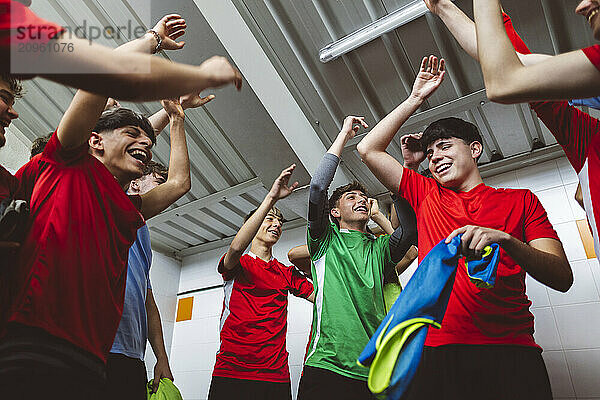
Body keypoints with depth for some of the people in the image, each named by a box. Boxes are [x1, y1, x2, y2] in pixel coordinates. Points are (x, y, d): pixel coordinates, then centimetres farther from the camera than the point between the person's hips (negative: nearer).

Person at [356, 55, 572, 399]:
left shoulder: (520, 200, 12)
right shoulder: (427, 195, 16)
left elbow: (562, 277, 1)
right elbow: (369, 149, 14)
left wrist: (505, 239, -19)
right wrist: (416, 99, 15)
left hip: (510, 353, 0)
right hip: (436, 354, 1)